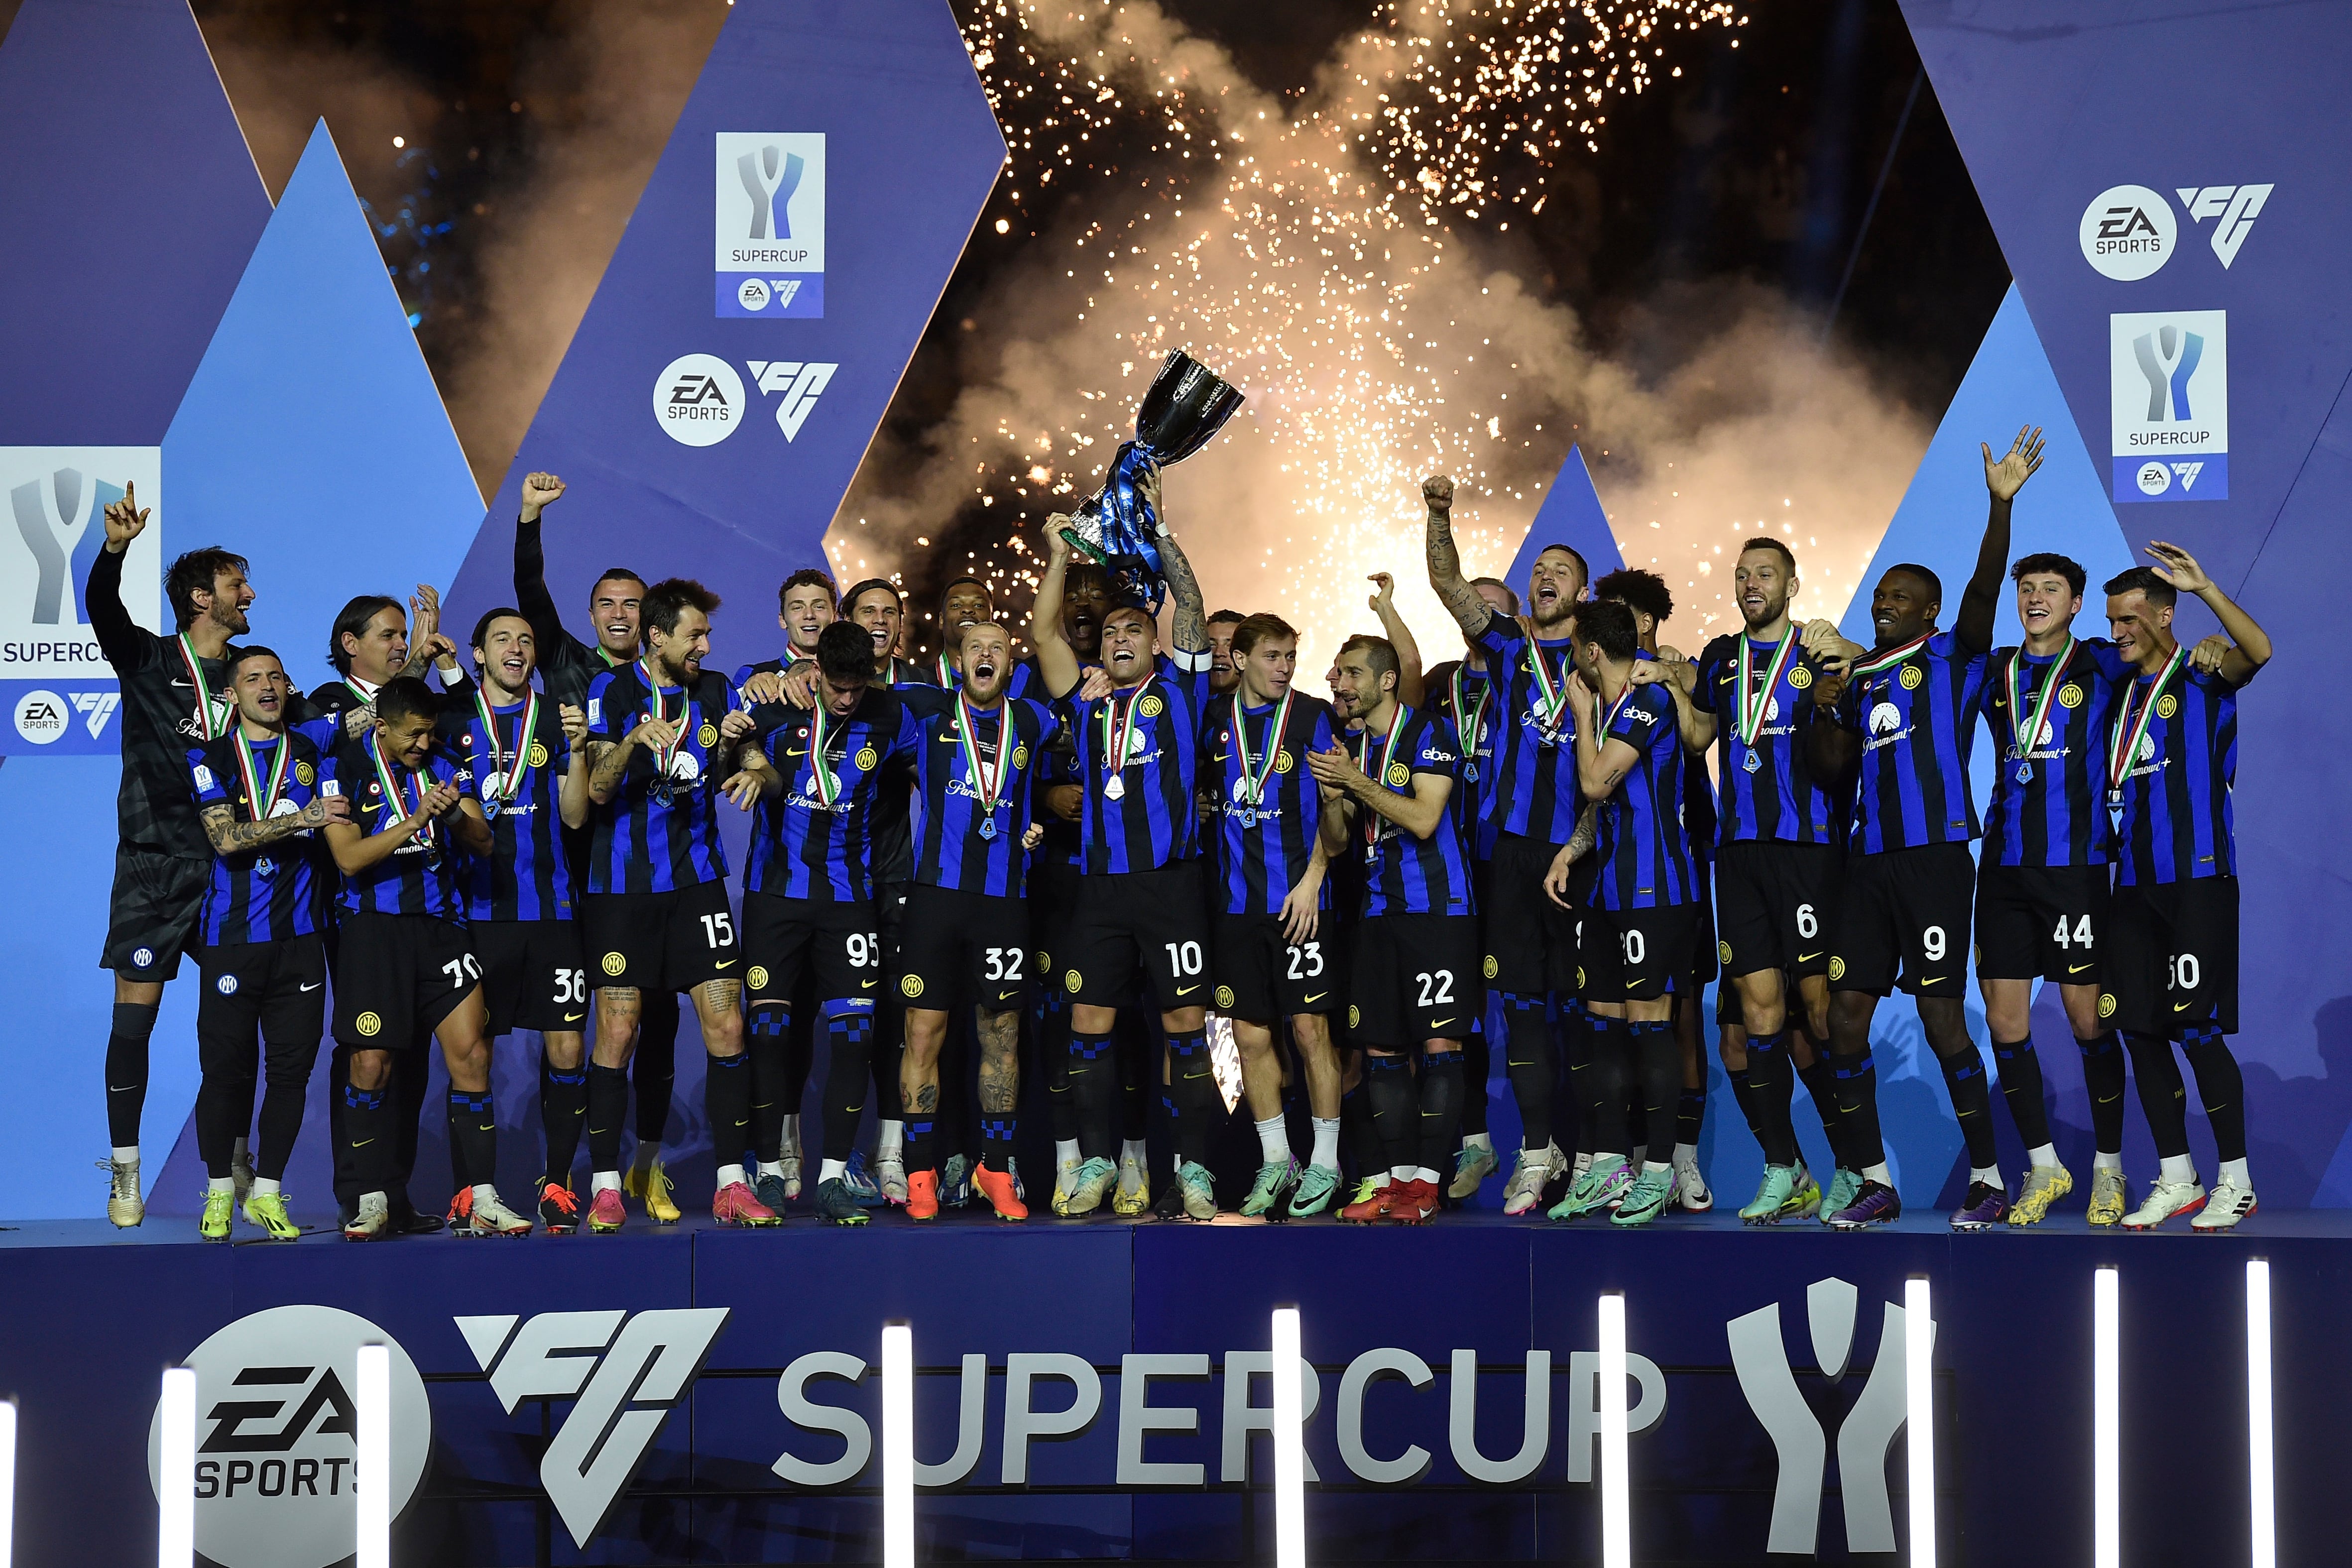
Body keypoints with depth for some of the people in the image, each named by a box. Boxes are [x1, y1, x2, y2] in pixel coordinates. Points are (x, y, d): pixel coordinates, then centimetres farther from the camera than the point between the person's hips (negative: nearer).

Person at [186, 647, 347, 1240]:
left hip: (300, 937, 2)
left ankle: (266, 1193, 11)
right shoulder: (210, 758, 4)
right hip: (231, 939, -2)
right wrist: (303, 818, -16)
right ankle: (219, 1192, 14)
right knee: (227, 1067, -1)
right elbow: (226, 839, -9)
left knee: (291, 1069, 1)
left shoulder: (312, 747, 12)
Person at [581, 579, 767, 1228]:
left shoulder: (714, 690, 9)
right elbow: (597, 790, -7)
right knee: (617, 1033, -5)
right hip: (622, 883, -3)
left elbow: (726, 782, 14)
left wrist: (730, 748, -7)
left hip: (697, 877, 3)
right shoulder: (612, 690, -1)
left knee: (726, 1026, -5)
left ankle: (731, 1183, -1)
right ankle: (605, 1186, 3)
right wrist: (633, 741, -24)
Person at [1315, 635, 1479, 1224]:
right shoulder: (1353, 745, 15)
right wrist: (1336, 793, -4)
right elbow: (1336, 842, 15)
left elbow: (1424, 818, -16)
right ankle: (1398, 1176, 9)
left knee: (1439, 1044, -9)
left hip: (1438, 909, -7)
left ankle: (1426, 1181, -9)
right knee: (1381, 1051, 4)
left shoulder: (1429, 732, -5)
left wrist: (1357, 781, -15)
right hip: (1379, 911, 7)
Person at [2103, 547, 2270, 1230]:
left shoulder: (2201, 676, -2)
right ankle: (2176, 1180, 14)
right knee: (2139, 1028, 4)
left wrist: (2205, 588, -35)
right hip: (2134, 884, 7)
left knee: (2198, 1029, -8)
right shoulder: (2117, 691, 17)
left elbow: (2258, 651, -25)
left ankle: (2236, 1181, 3)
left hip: (2199, 879, -7)